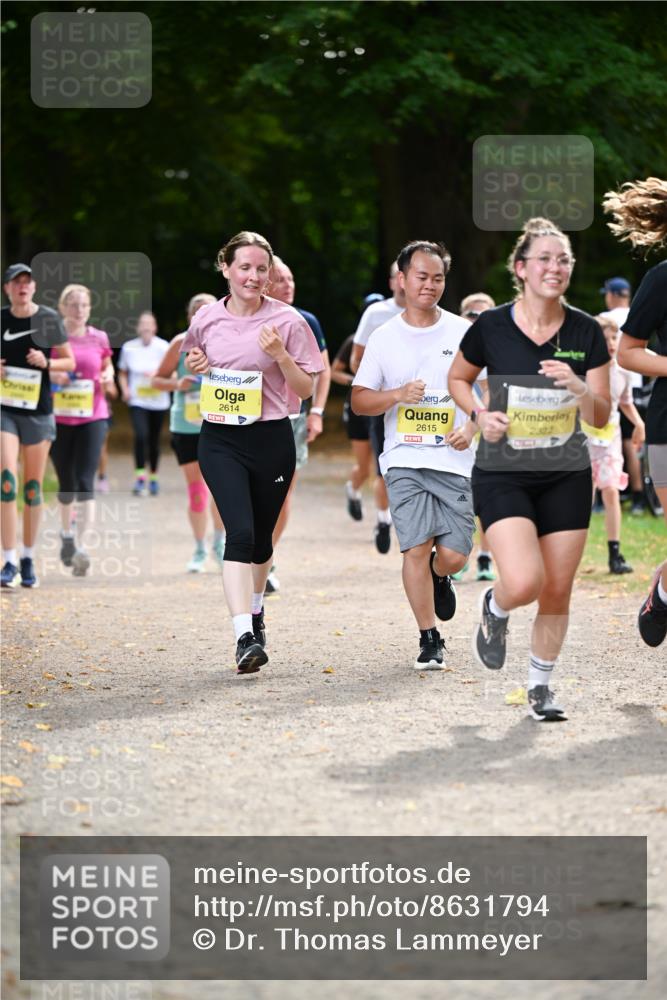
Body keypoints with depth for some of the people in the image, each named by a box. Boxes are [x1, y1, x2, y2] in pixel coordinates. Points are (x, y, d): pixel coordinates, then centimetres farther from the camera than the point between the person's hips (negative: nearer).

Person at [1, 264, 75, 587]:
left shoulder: (48, 318, -1)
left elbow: (70, 362, 5)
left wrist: (46, 363, -13)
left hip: (38, 411, 1)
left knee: (33, 487, 7)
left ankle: (28, 559, 20)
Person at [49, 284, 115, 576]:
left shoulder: (99, 338, 5)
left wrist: (108, 376, -1)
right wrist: (50, 375, -14)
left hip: (93, 417, 0)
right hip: (59, 418, 0)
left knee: (85, 481, -13)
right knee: (66, 482, 11)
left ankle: (81, 547, -17)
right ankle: (66, 534, 37)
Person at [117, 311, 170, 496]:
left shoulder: (163, 348, -5)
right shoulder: (129, 348, 1)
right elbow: (123, 373, 14)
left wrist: (158, 374, -23)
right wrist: (125, 389, -2)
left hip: (158, 402, 0)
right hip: (137, 401, 0)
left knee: (154, 440, 9)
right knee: (141, 436, -19)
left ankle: (154, 477, 26)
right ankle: (140, 477, -15)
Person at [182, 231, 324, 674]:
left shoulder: (286, 320, -4)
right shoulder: (207, 319, 2)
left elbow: (306, 389, -1)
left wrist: (281, 355, -19)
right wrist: (193, 366, -2)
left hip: (271, 438, 0)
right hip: (220, 441, 0)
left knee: (262, 537, 14)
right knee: (240, 532, -17)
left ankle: (255, 608, 43)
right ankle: (245, 636, -23)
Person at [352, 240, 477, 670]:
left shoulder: (463, 332, 5)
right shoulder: (384, 337, 6)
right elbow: (359, 400, 8)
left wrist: (471, 427, -9)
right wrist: (398, 395, -10)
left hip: (454, 461, 0)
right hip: (405, 460, 0)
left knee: (453, 554, -5)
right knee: (416, 548, -11)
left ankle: (440, 579, 34)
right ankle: (429, 639, 1)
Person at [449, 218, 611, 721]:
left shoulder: (586, 331, -3)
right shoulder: (491, 327, -7)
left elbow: (601, 417, -1)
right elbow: (458, 378, 11)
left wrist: (579, 388, -21)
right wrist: (479, 414, -8)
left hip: (567, 477, 2)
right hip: (503, 474, -2)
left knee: (557, 591, 4)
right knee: (523, 582, -20)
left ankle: (541, 684, 25)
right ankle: (495, 609, 17)